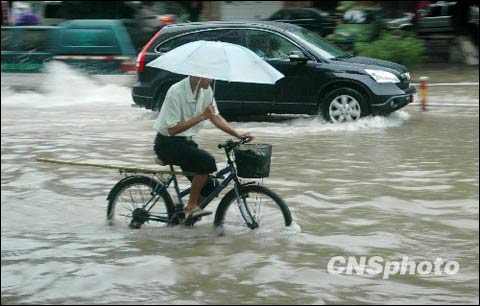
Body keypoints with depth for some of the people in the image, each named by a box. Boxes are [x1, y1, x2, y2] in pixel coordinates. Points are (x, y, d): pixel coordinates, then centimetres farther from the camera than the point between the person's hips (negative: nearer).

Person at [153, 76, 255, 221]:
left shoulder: (206, 90, -1)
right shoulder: (176, 92, -23)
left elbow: (215, 117, 11)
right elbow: (172, 129, -25)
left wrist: (238, 135, 2)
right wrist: (201, 117, -27)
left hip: (186, 142, 8)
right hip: (167, 144, -8)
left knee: (209, 186, -1)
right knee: (206, 160, -30)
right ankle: (191, 207, -18)